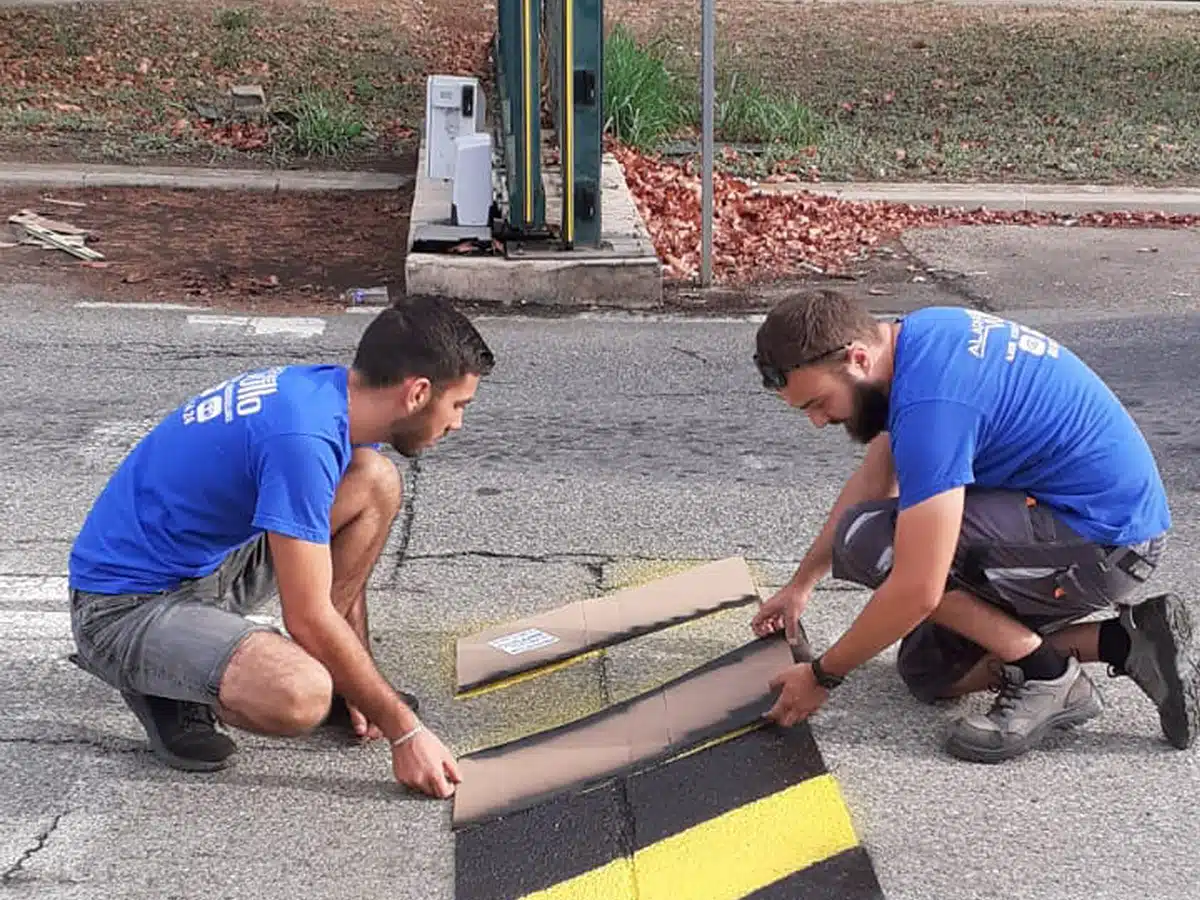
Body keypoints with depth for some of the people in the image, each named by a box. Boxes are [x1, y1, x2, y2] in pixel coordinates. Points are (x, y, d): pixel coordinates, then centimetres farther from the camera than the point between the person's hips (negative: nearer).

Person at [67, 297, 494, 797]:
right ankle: (161, 687, -3)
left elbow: (345, 545, 13)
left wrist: (360, 681, 13)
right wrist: (404, 731, -17)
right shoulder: (302, 437, -29)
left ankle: (331, 676, 8)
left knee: (375, 483, -1)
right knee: (301, 698, -34)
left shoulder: (328, 389, -1)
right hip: (126, 604, -9)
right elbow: (310, 620, -25)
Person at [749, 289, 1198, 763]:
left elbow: (917, 593, -27)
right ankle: (1124, 641, 8)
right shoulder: (914, 335, 2)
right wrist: (801, 585, 19)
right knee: (928, 671, 14)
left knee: (868, 542, -19)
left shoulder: (930, 403, -27)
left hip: (1107, 541, -10)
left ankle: (1048, 675, -9)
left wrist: (821, 676, -12)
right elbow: (874, 478, 16)